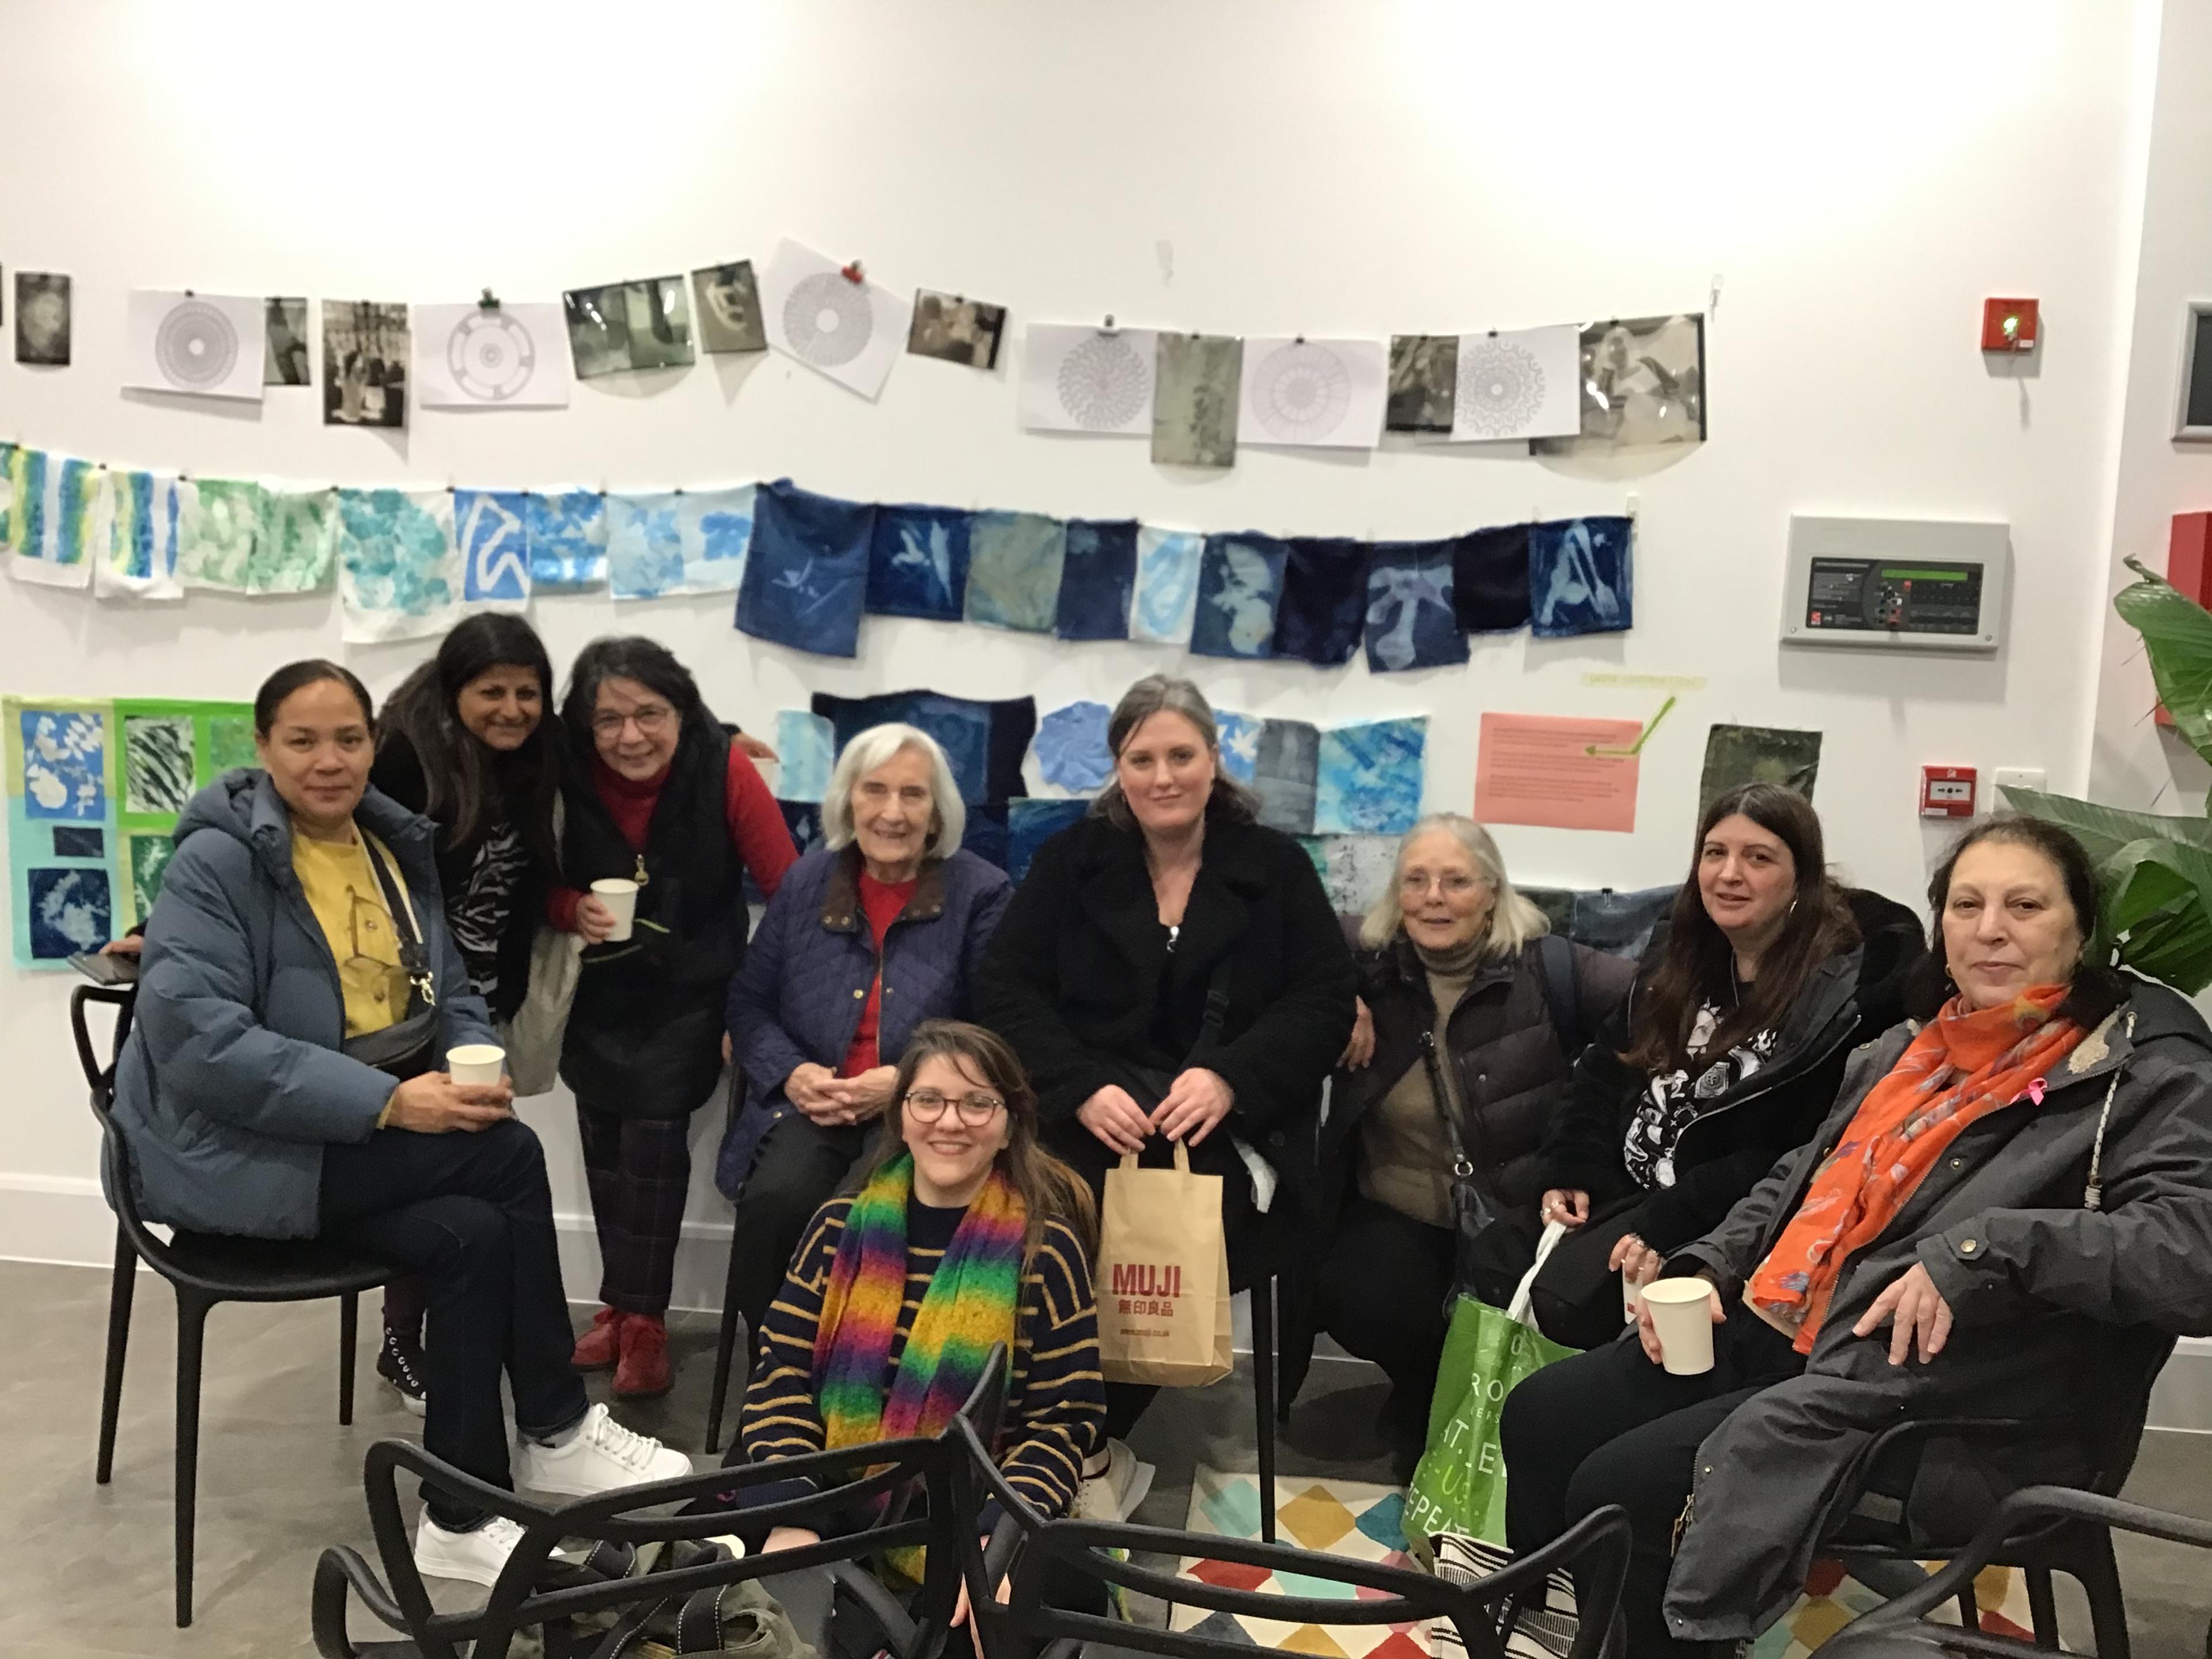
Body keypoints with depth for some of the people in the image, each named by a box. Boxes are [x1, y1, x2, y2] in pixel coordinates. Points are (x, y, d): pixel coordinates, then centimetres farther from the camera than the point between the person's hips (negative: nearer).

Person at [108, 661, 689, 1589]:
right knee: (509, 1157, -22)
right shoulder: (217, 862, -14)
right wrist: (386, 1102, -31)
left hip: (364, 1133, 7)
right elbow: (196, 1038, -26)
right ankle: (558, 1431, -8)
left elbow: (448, 996, 12)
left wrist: (476, 1064, -13)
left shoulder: (397, 846, 8)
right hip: (235, 1148, -7)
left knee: (473, 1235, -22)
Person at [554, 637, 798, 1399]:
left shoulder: (723, 769, -20)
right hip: (600, 991, 3)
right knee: (603, 1135, -1)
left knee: (655, 1128, -14)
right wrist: (574, 909, -21)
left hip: (690, 988, -2)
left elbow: (789, 891, -17)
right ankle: (622, 1304, 18)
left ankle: (642, 1316, 1)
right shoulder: (570, 779, -13)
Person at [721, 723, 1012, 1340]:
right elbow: (749, 1001, 14)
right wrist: (790, 1072, -6)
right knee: (774, 1200, -28)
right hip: (813, 1108, 3)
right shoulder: (806, 882, 10)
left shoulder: (981, 894, 0)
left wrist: (907, 1082, -17)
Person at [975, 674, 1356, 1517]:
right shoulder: (1070, 861, 11)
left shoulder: (1277, 867, 9)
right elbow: (1006, 991, 3)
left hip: (1227, 1124, 0)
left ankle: (1090, 1437, -8)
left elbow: (1326, 1004, 2)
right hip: (1089, 1111, 1)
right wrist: (1084, 1088, -15)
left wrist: (1228, 1079, -16)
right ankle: (1091, 1447, -11)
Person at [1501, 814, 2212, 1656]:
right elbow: (1797, 1180, 25)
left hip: (1916, 1392, -8)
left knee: (1616, 1491, -18)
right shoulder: (1907, 1050, 15)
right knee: (1539, 1420, 0)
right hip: (1773, 1330, 8)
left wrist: (1989, 1248, -32)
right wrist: (1705, 1267, 8)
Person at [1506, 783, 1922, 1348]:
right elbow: (1605, 1072, 17)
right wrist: (1570, 1172, 1)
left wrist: (1666, 1223, -23)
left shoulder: (1846, 981, -15)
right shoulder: (1676, 951, 10)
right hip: (1623, 1187, 7)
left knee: (1568, 1296, -25)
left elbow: (1794, 1152, -20)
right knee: (1491, 1263, -10)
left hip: (1728, 1218, -7)